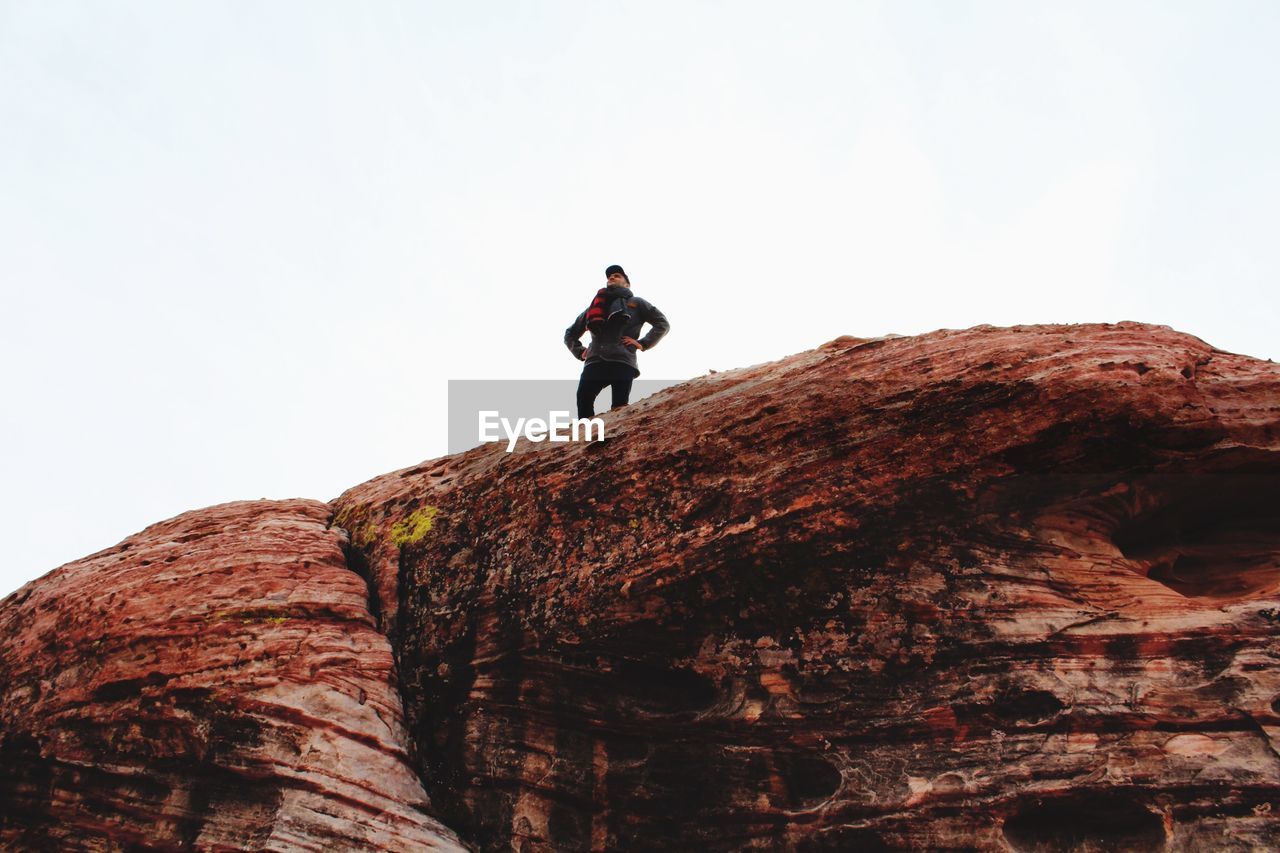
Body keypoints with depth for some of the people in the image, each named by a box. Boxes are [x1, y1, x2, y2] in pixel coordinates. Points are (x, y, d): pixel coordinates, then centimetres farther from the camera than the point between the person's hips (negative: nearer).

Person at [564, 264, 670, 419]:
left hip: (623, 362, -2)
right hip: (595, 362, 3)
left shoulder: (635, 303, 23)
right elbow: (570, 334, 36)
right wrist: (579, 351, 17)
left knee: (619, 409, -14)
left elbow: (662, 323, 15)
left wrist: (643, 344, 3)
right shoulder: (596, 305, 31)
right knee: (583, 399, -20)